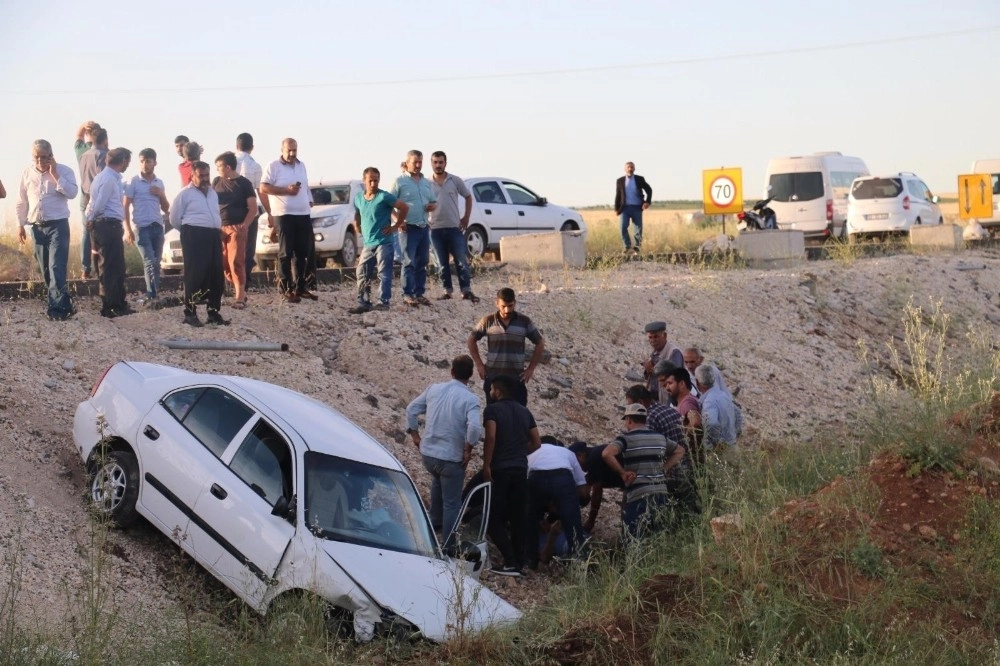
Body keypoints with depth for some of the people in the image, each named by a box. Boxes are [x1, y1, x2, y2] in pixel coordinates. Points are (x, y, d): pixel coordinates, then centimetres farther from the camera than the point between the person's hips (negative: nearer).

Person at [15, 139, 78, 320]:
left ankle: (57, 307, -21)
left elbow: (72, 193, -17)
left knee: (56, 268, -15)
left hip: (58, 225, -5)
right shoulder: (27, 174, 7)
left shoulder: (64, 171, -2)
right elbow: (21, 202, 14)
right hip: (37, 227, 5)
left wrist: (55, 174, -15)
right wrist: (20, 225, 10)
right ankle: (62, 304, 15)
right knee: (45, 269, 7)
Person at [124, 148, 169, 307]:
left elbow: (166, 209, 18)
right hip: (141, 227, -5)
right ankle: (153, 296, -14)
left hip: (157, 227, 5)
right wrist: (128, 229, -10)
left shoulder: (159, 183, 14)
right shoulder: (134, 182, 0)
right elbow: (125, 206, -2)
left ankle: (151, 296, 7)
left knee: (155, 263, 3)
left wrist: (161, 195, -1)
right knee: (150, 262, -12)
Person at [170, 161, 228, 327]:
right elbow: (174, 219, 0)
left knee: (216, 275, 5)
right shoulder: (185, 194, -2)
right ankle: (190, 313, -6)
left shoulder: (213, 193, 18)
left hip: (213, 236, 7)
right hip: (194, 237, -7)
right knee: (195, 275, -10)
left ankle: (214, 312, 13)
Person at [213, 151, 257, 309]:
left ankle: (239, 297, -11)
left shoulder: (244, 183, -2)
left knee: (236, 262, -11)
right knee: (222, 263, 4)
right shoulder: (216, 182, 11)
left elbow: (253, 208, -3)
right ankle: (239, 289, 18)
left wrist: (244, 225, -15)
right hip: (219, 228, 5)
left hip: (236, 228, -5)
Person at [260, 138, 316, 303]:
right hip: (284, 215, -6)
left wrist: (310, 201, 15)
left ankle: (300, 287, 16)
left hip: (304, 215, 6)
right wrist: (286, 190, -19)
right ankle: (286, 289, -2)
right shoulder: (274, 166, -4)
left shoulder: (301, 166, 16)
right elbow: (263, 188, -11)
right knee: (286, 253, -4)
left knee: (303, 253, 8)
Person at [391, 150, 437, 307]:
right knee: (409, 262, -7)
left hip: (424, 228, 6)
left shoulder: (426, 183, 16)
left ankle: (419, 293, 14)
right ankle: (408, 295, -5)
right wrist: (398, 221, -16)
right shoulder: (400, 181, -2)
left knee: (422, 263, 8)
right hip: (409, 228, -6)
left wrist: (433, 206, 0)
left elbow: (434, 202, 24)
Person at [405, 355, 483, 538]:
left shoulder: (433, 389, 0)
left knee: (438, 481, 36)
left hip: (427, 453, 6)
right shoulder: (470, 399, -15)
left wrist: (415, 435, 14)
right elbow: (475, 427, -29)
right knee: (452, 503, 8)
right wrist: (468, 450, -15)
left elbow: (411, 410, 6)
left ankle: (435, 522, 47)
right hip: (451, 458, -6)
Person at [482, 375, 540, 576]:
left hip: (500, 469, -6)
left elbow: (491, 437, -18)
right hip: (521, 469, 6)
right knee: (519, 517, 11)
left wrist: (486, 465, -15)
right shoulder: (524, 412, 15)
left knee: (494, 518, -1)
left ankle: (511, 562, -9)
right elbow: (536, 442, 13)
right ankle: (520, 561, 12)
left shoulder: (492, 409, -5)